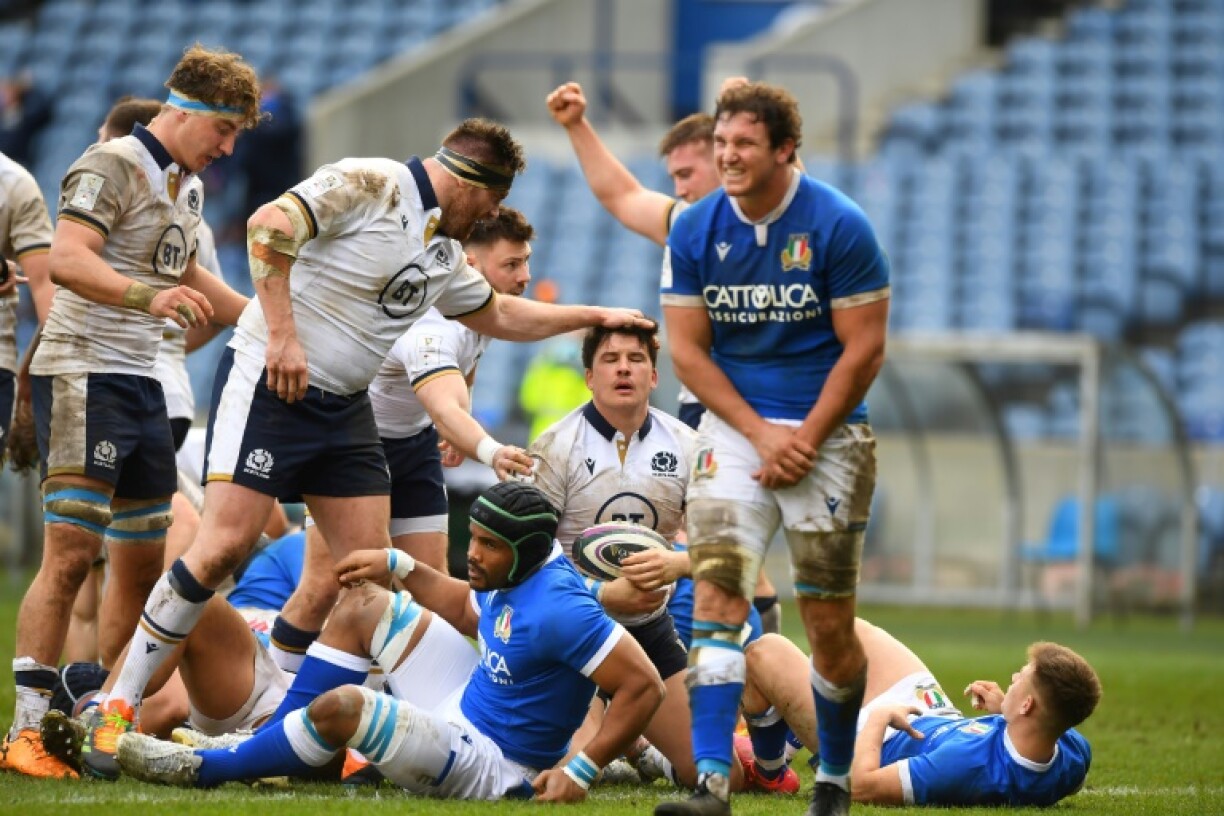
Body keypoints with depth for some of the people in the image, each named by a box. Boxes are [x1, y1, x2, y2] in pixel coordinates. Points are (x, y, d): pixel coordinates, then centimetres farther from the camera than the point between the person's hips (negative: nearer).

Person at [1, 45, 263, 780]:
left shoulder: (189, 184, 17)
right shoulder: (113, 166, -11)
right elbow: (67, 258, -25)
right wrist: (149, 295, -38)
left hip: (142, 381, 9)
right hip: (83, 374, -9)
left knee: (146, 555, 8)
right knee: (72, 554, -13)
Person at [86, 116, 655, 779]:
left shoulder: (445, 249, 17)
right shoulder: (369, 185, -12)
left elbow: (498, 315, 34)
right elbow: (269, 228, -23)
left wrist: (595, 317, 34)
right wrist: (282, 334, -26)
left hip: (345, 405, 9)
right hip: (270, 382, -9)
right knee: (224, 546, -18)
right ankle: (117, 708, -10)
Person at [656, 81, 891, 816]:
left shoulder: (839, 227, -11)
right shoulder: (695, 231, -1)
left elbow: (864, 348, -8)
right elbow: (688, 349, 2)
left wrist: (805, 439, -11)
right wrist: (761, 432, -9)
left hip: (827, 432, -2)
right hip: (734, 425, 2)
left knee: (830, 624, 0)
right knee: (716, 597, -14)